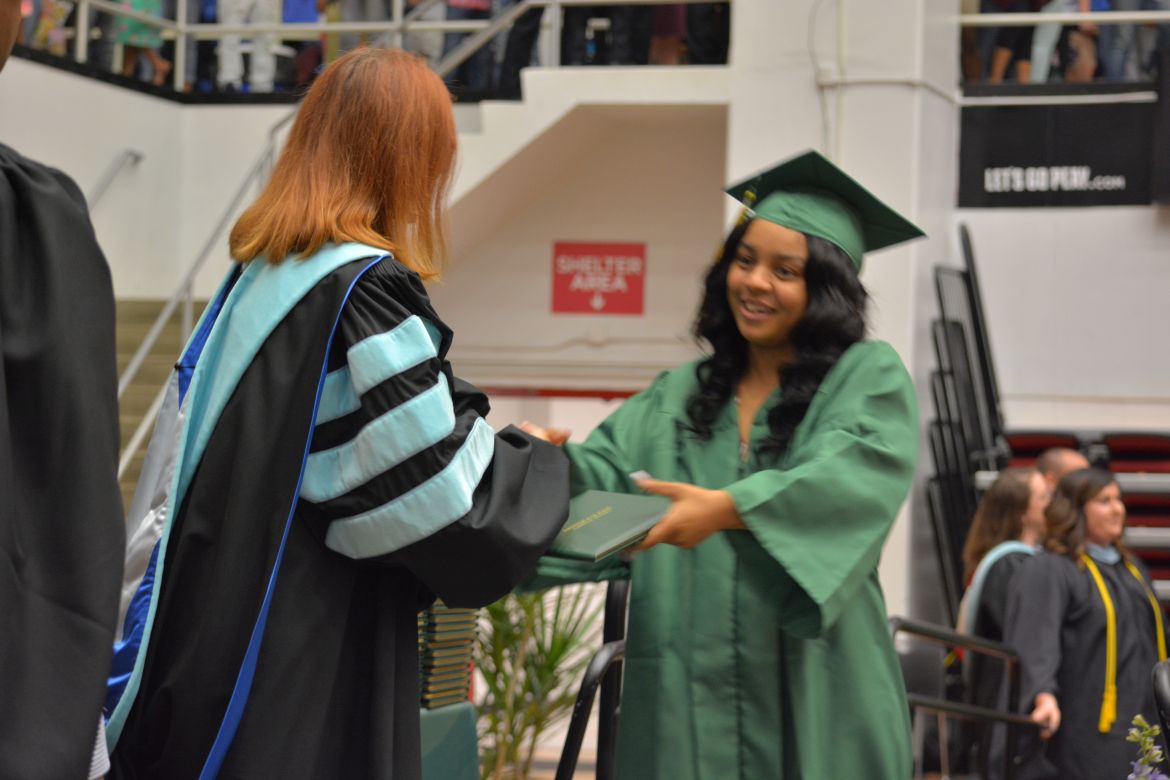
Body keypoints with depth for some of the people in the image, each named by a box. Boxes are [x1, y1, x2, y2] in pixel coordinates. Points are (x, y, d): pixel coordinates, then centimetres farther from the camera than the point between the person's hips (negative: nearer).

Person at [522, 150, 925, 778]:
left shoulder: (869, 378, 2)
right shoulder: (677, 397, 15)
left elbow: (856, 475, -17)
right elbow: (603, 470, 3)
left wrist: (730, 508, -33)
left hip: (812, 699, -3)